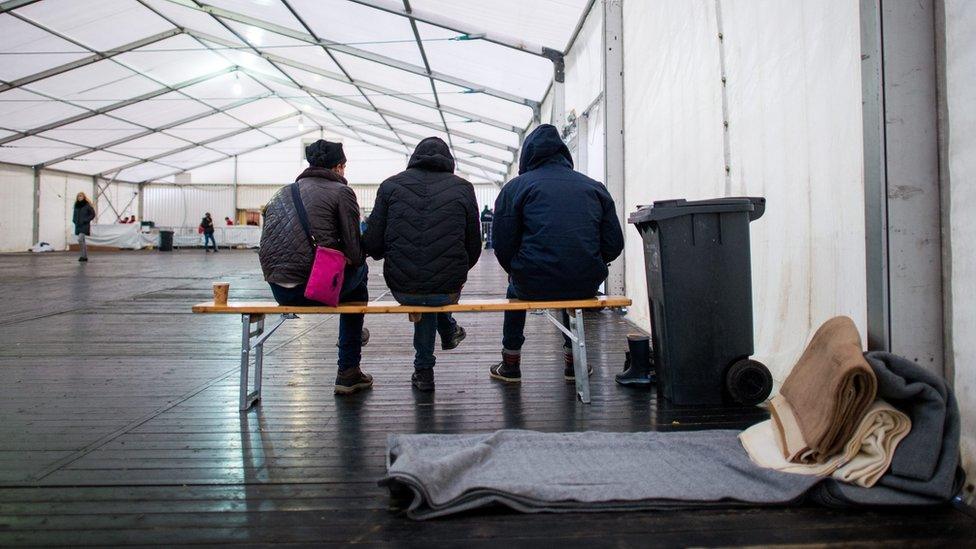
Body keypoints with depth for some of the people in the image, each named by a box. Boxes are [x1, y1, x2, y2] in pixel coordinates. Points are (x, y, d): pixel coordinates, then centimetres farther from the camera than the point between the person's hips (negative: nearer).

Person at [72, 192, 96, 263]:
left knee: (80, 239, -19)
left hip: (85, 225, -7)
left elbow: (92, 214, -6)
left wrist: (85, 220, -13)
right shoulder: (76, 205, 11)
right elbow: (74, 214, 23)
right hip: (78, 225, 7)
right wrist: (74, 220, 6)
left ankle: (83, 255, -10)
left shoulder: (87, 205, -7)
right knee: (82, 241, 10)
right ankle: (85, 256, 16)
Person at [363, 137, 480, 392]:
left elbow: (372, 245, -2)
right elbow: (474, 247, 5)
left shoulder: (391, 186, 3)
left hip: (402, 289, 1)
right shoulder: (463, 188, 3)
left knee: (420, 297, 34)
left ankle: (424, 370, 41)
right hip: (447, 291, 0)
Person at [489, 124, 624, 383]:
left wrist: (517, 273, 16)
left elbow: (502, 243, -3)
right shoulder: (594, 187, 10)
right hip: (587, 284, 3)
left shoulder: (515, 187, 2)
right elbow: (614, 244, 6)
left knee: (515, 288, 33)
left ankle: (510, 364, 36)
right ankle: (574, 363, 40)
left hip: (534, 285, -2)